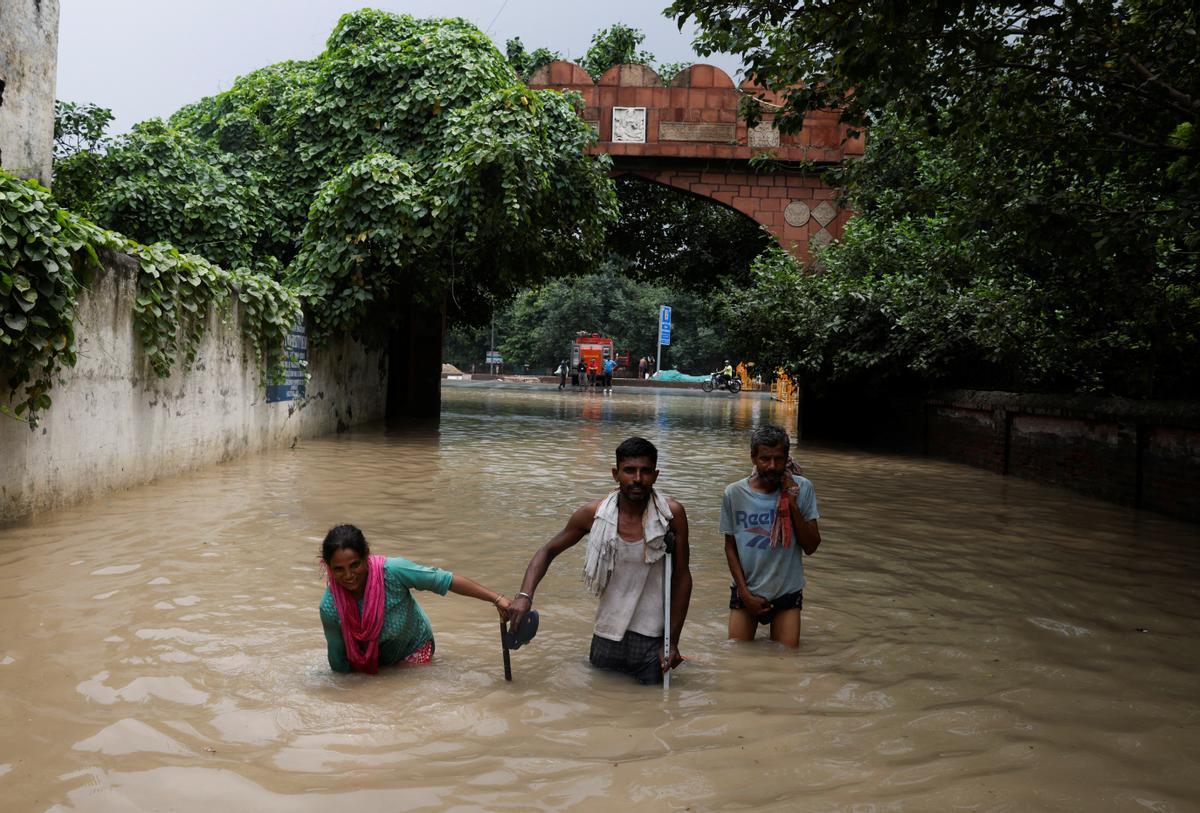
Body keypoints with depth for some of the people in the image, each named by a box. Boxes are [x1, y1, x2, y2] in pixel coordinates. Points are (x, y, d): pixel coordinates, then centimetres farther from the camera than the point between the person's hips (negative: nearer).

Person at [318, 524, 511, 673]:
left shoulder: (392, 571, -36)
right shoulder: (329, 607, -30)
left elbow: (445, 580, -29)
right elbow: (338, 662, -15)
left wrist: (497, 599, -30)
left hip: (413, 649, -1)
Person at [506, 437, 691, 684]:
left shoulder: (672, 514, -14)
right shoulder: (593, 514, -10)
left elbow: (682, 577, -6)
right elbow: (548, 551, 2)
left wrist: (673, 642, -6)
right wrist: (524, 596, -14)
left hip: (651, 638, -1)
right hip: (606, 635, 2)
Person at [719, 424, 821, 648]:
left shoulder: (801, 489, -10)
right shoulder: (734, 493, -10)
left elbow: (811, 546, -9)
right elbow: (730, 547, 0)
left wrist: (793, 505, -20)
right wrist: (746, 594, -4)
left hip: (787, 591, 0)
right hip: (745, 591, 0)